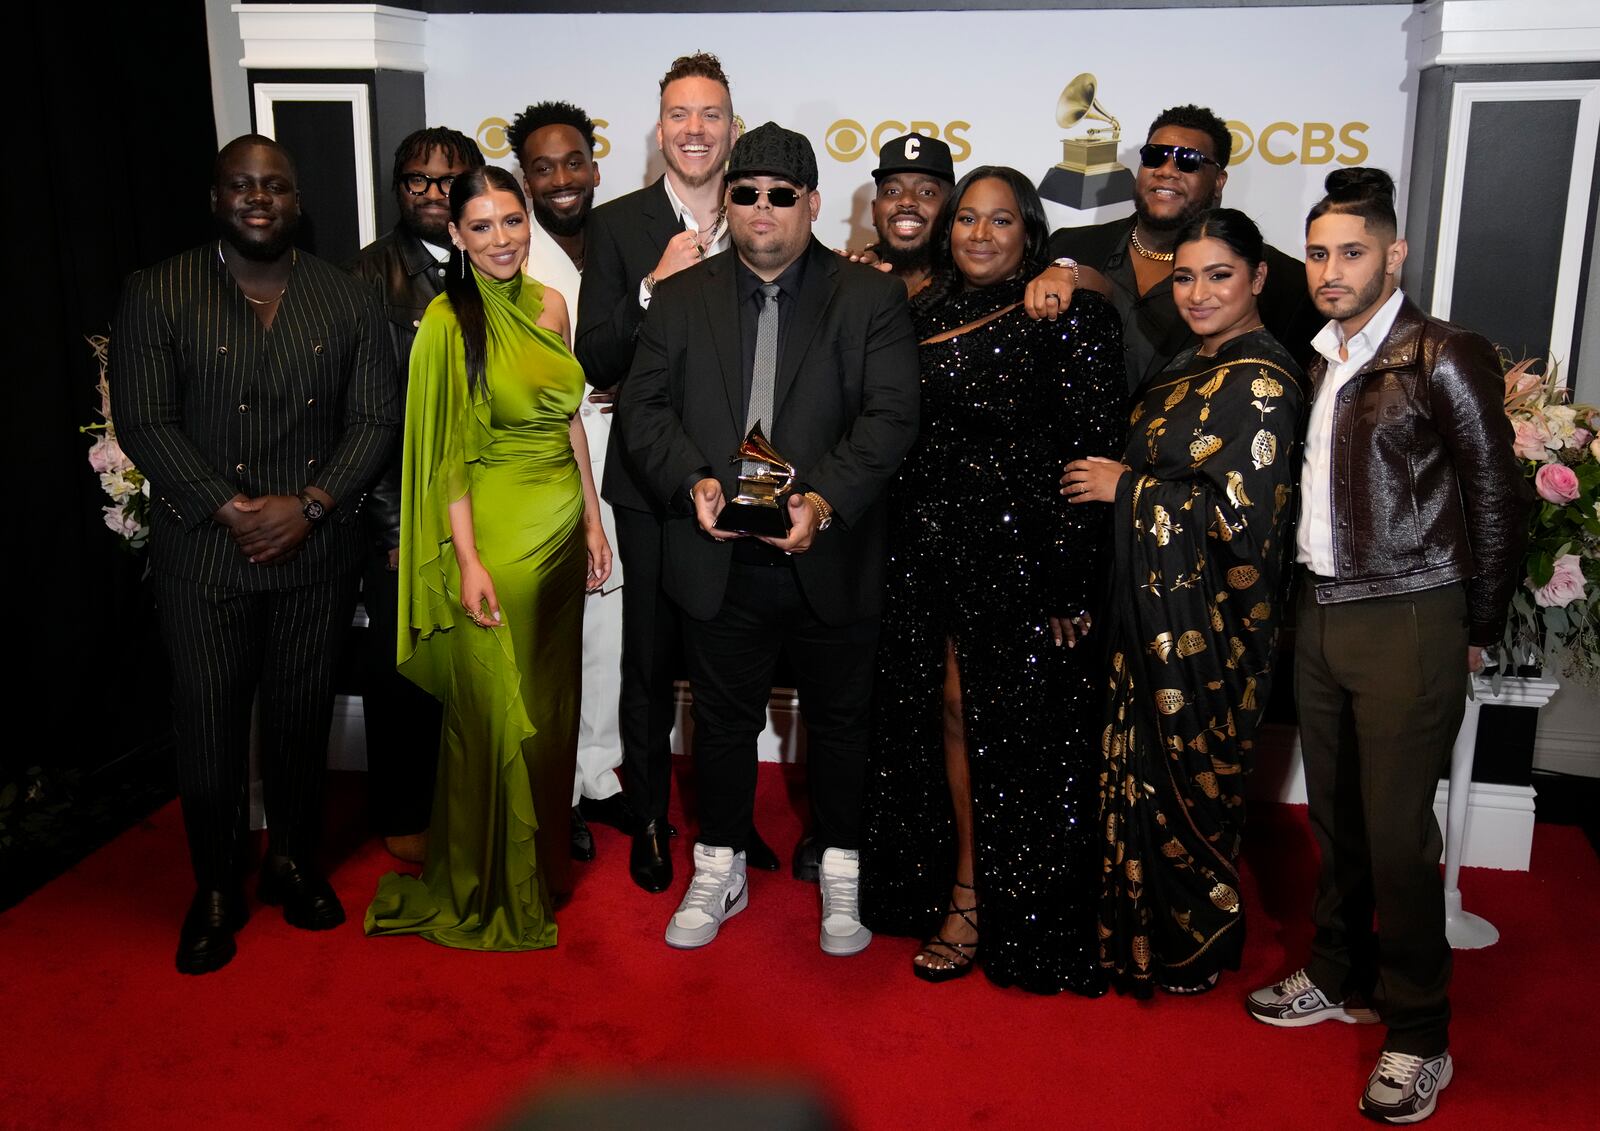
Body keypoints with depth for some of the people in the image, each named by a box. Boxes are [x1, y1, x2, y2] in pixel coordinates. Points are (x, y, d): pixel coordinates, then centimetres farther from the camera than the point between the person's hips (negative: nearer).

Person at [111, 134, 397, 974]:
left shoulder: (346, 299, 6)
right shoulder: (156, 296, 0)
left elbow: (375, 418, 2)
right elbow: (145, 423, -6)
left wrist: (310, 504, -12)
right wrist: (227, 511, -15)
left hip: (317, 552, 2)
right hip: (203, 555, -2)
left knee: (303, 716, 12)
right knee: (210, 724, 4)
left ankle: (294, 862, 32)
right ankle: (215, 893, 21)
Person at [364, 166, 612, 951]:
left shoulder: (549, 306, 7)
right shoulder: (449, 323, -11)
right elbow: (445, 454, -12)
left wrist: (593, 520, 10)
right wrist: (467, 561, -16)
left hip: (561, 525, 6)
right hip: (493, 527, -6)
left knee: (552, 701, 16)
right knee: (495, 709, 4)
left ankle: (545, 865, 34)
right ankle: (488, 887, 22)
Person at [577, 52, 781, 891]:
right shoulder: (618, 225, -3)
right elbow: (596, 363, -9)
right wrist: (654, 286, -21)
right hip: (652, 483, -2)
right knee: (651, 664, 11)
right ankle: (648, 822, 28)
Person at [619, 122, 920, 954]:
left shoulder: (869, 298, 0)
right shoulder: (682, 298, 7)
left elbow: (891, 416, -9)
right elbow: (643, 406, 2)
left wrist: (825, 499, -23)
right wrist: (692, 481, -16)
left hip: (830, 556, -1)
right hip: (721, 560, 2)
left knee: (839, 721, 12)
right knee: (722, 721, 14)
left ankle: (841, 873, 31)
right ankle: (720, 870, 33)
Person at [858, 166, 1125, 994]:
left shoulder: (1070, 316, -6)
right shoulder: (924, 313, 10)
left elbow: (1095, 451, -10)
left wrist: (1071, 580, -14)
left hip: (1024, 555, -5)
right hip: (931, 551, 5)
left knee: (1018, 731, 3)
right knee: (949, 711, 11)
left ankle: (1009, 914, 19)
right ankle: (961, 890, 26)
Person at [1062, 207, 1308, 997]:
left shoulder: (1262, 380, -17)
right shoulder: (1194, 365, 11)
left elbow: (1243, 515, -22)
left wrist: (1124, 486, -15)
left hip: (1206, 619, -9)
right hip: (1157, 605, 9)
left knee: (1185, 776, 5)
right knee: (1146, 765, 17)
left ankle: (1188, 946, 24)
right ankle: (1141, 928, 33)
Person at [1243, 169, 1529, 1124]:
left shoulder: (1444, 358, -8)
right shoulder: (1321, 362, 11)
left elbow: (1497, 500, -7)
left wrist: (1477, 633, -2)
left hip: (1406, 623, -6)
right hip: (1319, 613, 6)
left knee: (1398, 830, -2)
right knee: (1335, 813, 15)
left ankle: (1419, 1037, 12)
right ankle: (1341, 976, 32)